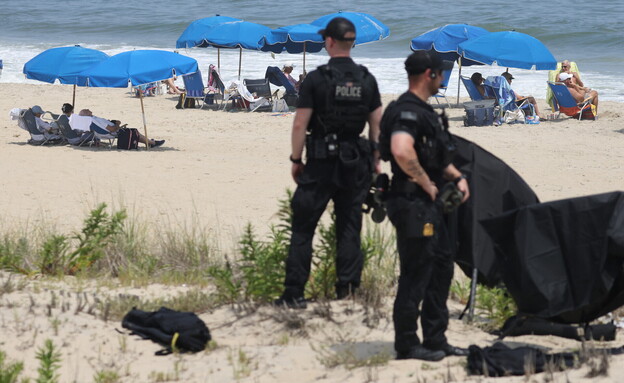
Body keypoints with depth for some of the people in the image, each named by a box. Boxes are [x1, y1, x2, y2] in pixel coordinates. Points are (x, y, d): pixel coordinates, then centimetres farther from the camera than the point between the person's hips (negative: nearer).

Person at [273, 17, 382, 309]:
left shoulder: (315, 79, -9)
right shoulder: (367, 80, 4)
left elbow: (300, 124, -9)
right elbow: (377, 124, 7)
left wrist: (296, 159, 1)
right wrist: (375, 160, 15)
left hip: (321, 164, -4)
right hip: (356, 163, 4)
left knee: (302, 227, 1)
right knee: (349, 226, 12)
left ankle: (294, 293, -1)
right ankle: (347, 286, 9)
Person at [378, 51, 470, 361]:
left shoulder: (422, 111, 17)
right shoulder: (407, 112, -17)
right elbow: (402, 151, -34)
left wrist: (457, 177, 14)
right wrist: (427, 184, -23)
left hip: (429, 206, 11)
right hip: (413, 204, -11)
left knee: (441, 268, 15)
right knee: (415, 275, -5)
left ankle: (435, 341, 22)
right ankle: (406, 345, 2)